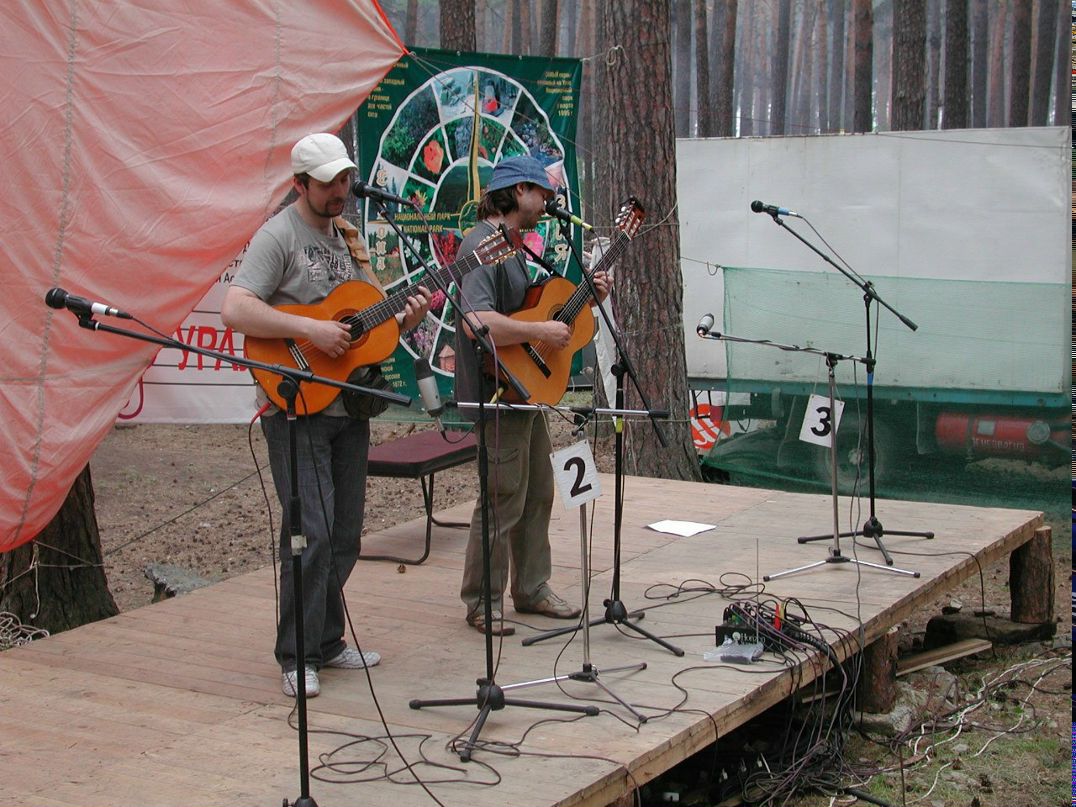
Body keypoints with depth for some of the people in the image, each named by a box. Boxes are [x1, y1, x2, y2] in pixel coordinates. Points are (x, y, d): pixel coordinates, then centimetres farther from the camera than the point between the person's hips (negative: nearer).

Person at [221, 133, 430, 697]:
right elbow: (234, 310, -20)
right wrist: (310, 329, -25)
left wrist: (405, 319, 1)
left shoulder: (347, 237, 16)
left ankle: (327, 641, 24)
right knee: (311, 532, -11)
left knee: (345, 535, 11)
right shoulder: (279, 236, -8)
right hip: (296, 406, -8)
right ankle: (297, 657, 0)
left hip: (349, 406, 8)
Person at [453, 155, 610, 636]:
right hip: (498, 395, -11)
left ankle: (532, 589, 29)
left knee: (537, 494, 17)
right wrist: (543, 332, -25)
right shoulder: (482, 245, -18)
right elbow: (477, 322, -32)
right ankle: (481, 603, 8)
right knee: (503, 501, -4)